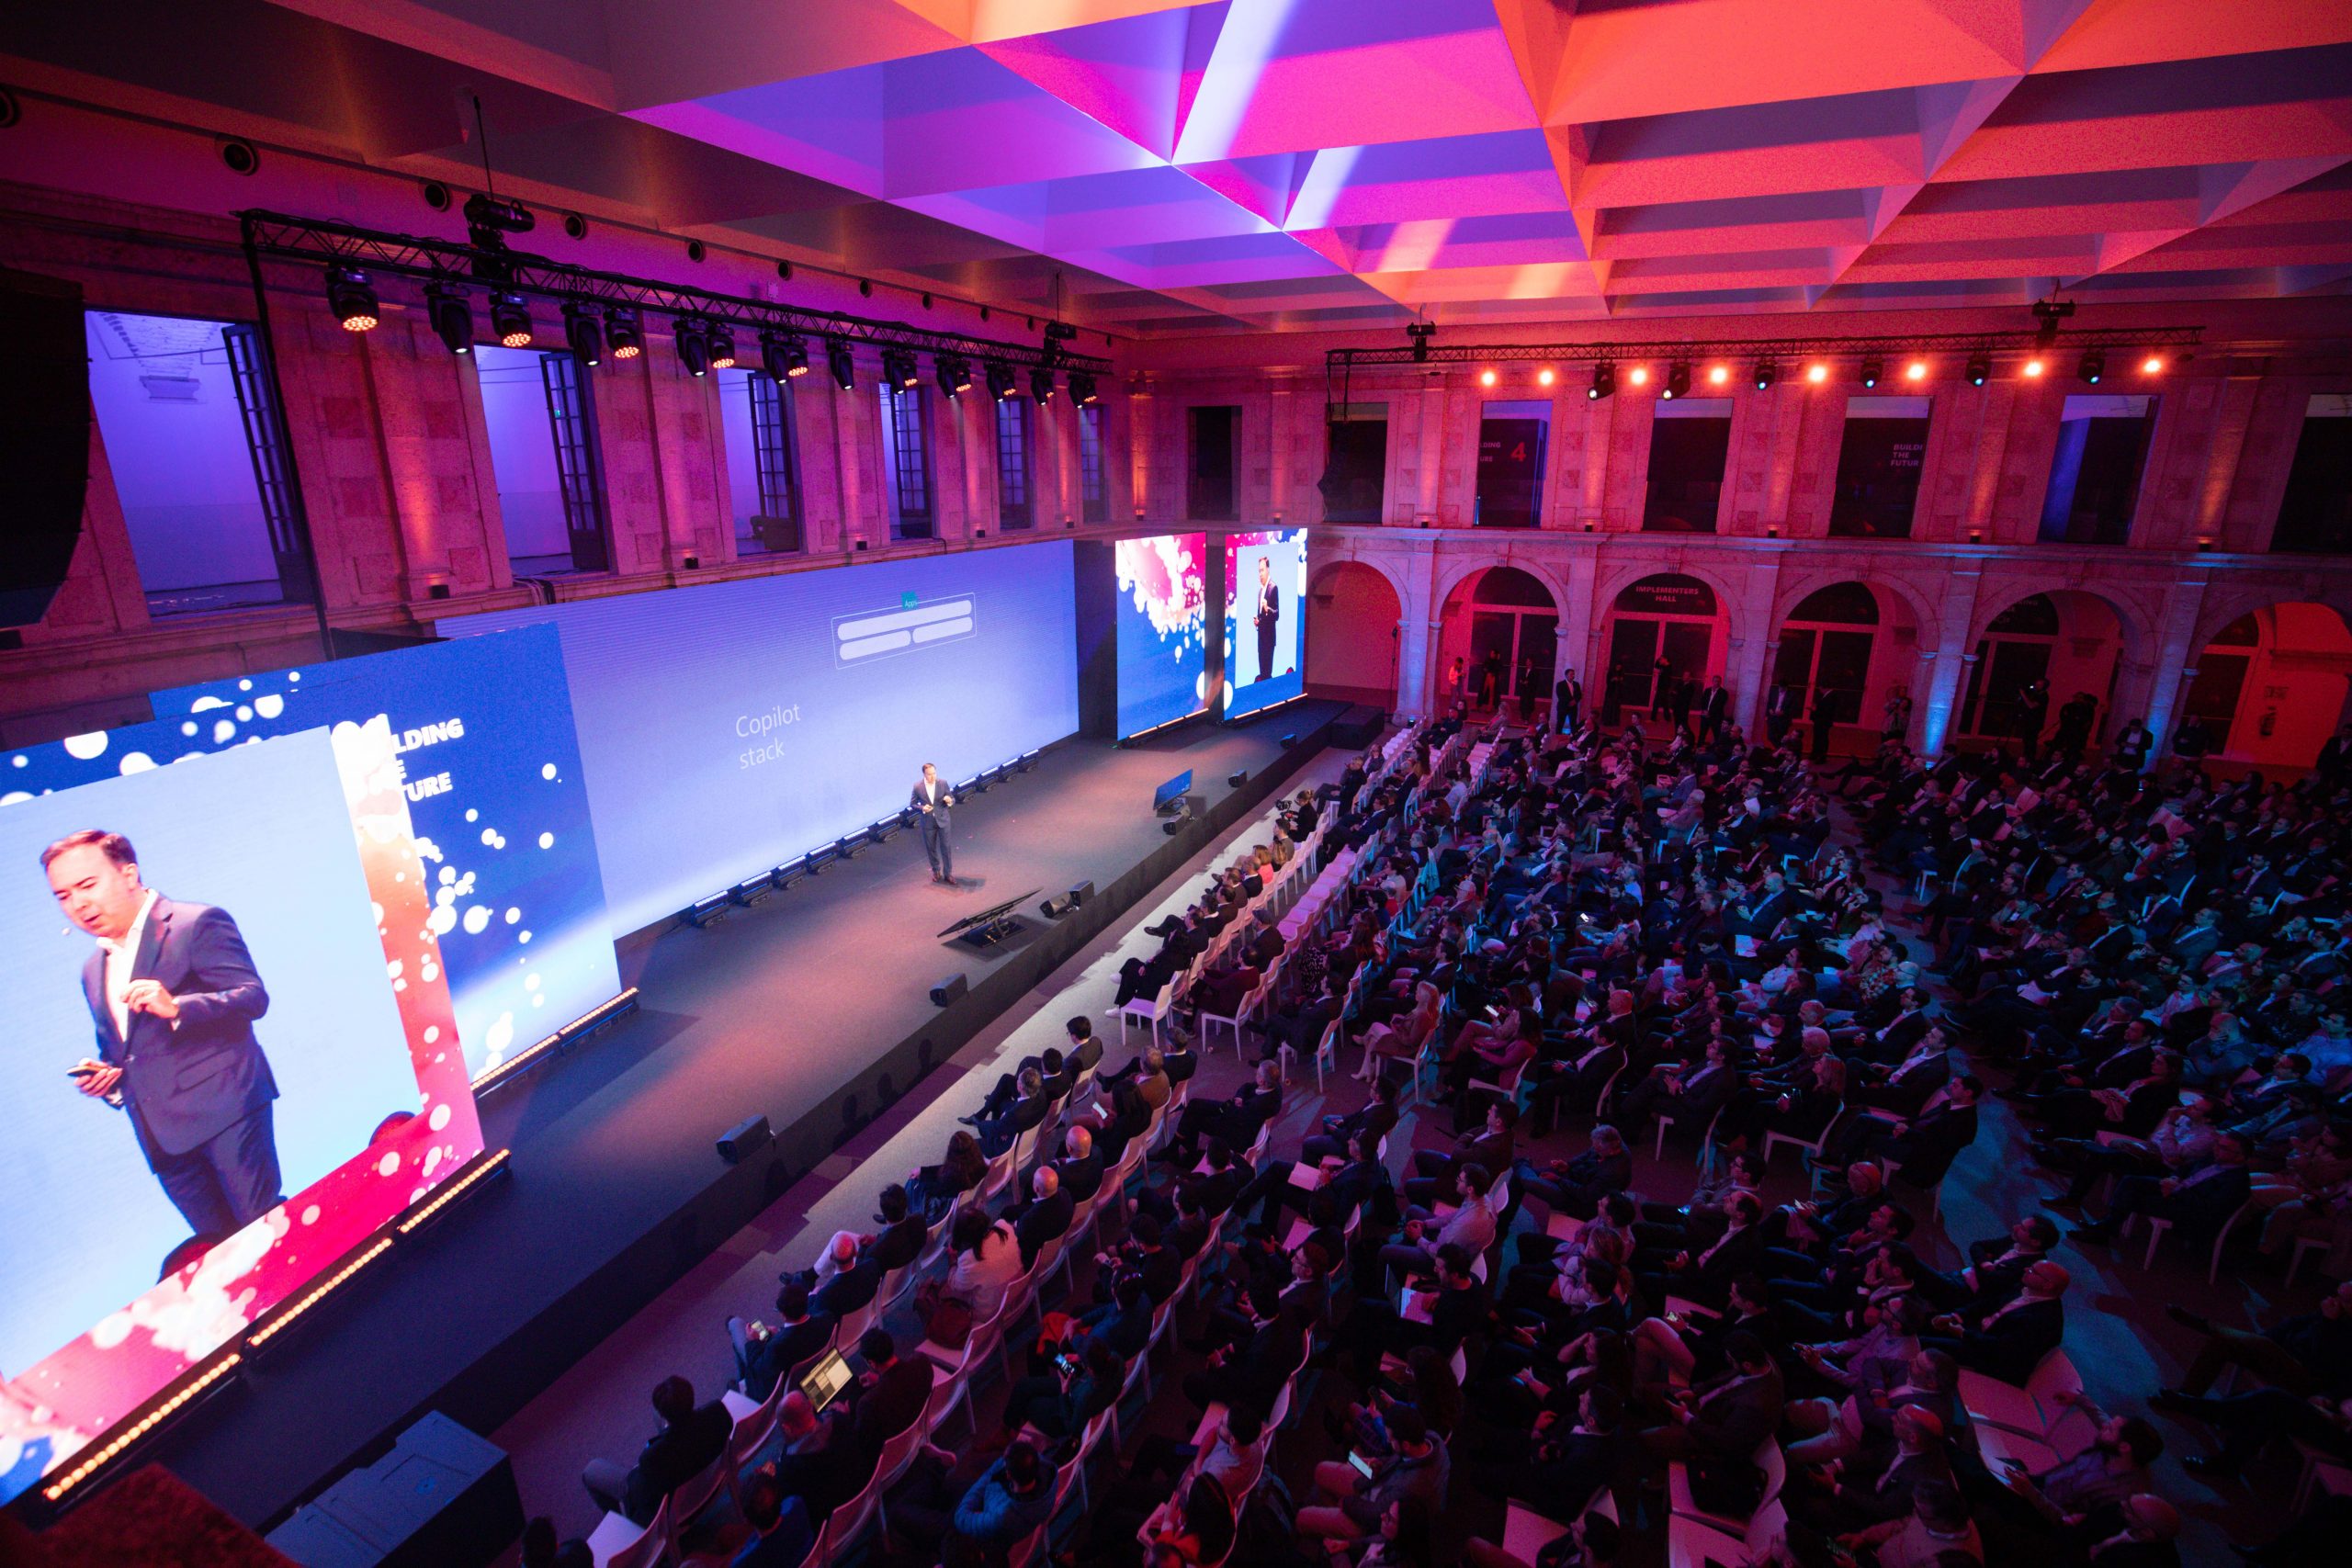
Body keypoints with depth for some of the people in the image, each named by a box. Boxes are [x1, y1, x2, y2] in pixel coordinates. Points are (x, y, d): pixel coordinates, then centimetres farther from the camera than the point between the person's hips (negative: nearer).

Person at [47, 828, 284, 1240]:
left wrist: (176, 1007, -27)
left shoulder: (198, 924, -4)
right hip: (161, 1136, 8)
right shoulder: (93, 969, 20)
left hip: (225, 1109, -7)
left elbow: (254, 998, -12)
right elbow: (114, 1047, 30)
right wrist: (101, 1074, 9)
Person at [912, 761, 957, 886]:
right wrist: (922, 808, -21)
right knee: (931, 848, 14)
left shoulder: (943, 783, -10)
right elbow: (912, 803, -1)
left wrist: (950, 801, -27)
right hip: (928, 822, 0)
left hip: (942, 820, 0)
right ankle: (936, 871, 34)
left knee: (946, 847, 2)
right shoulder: (917, 786, -11)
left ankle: (948, 873, 13)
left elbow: (952, 800, -3)